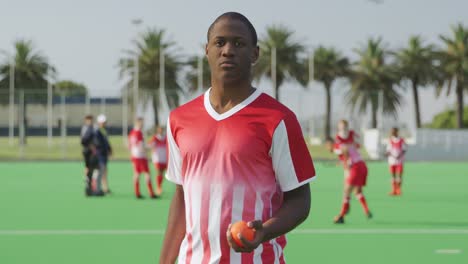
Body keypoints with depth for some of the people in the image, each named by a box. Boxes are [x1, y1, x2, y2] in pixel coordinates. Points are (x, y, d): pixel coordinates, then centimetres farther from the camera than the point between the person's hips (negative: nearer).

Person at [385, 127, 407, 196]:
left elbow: (404, 150, -2)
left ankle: (398, 190, 2)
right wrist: (387, 153, -15)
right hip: (392, 160, 3)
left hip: (399, 161, -3)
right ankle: (393, 190, 8)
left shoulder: (401, 140, -2)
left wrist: (400, 155, -18)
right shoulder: (390, 140, 7)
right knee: (393, 175, 4)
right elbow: (388, 150, 8)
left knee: (399, 175, -5)